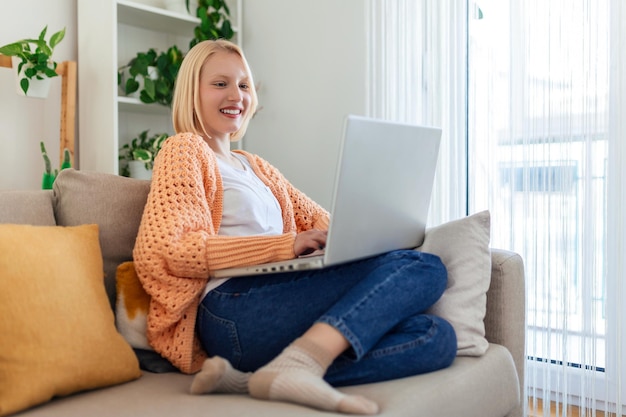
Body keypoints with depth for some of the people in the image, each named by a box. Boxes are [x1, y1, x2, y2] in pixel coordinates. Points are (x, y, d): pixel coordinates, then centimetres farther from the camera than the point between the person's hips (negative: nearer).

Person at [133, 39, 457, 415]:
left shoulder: (256, 166, 30)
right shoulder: (185, 149, 6)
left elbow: (317, 219, 23)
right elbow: (163, 250, -10)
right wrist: (285, 245, -17)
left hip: (282, 300, 7)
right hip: (233, 309, -7)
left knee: (437, 337, -15)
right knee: (425, 267, -15)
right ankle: (296, 367, -31)